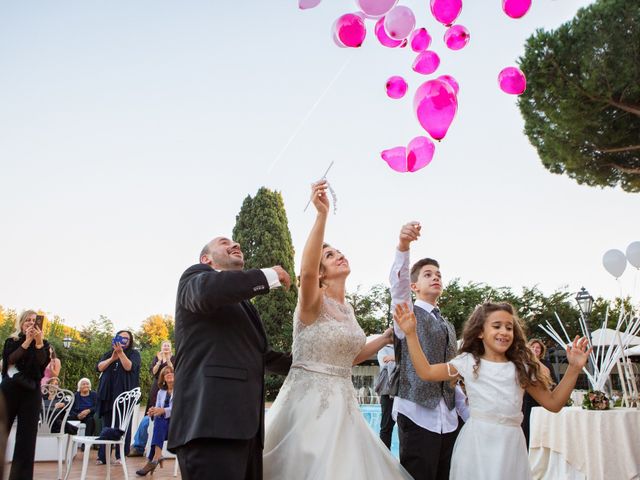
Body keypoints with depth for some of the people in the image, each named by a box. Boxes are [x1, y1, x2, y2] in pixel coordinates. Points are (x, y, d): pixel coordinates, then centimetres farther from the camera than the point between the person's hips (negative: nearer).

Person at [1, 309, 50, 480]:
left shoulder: (43, 343, 12)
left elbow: (43, 363, -6)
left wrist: (38, 342, -18)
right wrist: (27, 341, -15)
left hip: (31, 392, 1)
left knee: (27, 435, -2)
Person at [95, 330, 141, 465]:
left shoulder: (134, 353, 7)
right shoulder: (108, 353, 19)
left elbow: (129, 367, -10)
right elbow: (99, 367, 6)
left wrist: (120, 352, -15)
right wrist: (112, 358, -7)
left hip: (124, 394, -3)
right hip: (108, 394, 4)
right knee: (106, 425, 5)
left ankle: (120, 456, 1)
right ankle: (102, 456, 8)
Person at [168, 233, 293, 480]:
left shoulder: (243, 304, 30)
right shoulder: (196, 275, 7)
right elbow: (206, 290, -18)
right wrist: (270, 275, -8)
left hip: (245, 424, 8)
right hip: (211, 420, -8)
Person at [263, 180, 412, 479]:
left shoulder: (347, 309, 11)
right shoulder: (313, 302, -11)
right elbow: (305, 272, -35)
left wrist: (387, 338, 13)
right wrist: (322, 214, -42)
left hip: (342, 403, 7)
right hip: (309, 401, -7)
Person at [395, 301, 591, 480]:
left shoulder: (521, 368, 8)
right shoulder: (468, 362, 1)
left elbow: (553, 403, 7)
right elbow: (426, 372, -4)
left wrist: (574, 369, -2)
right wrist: (411, 333, -10)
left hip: (510, 445, 2)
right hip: (477, 442, -2)